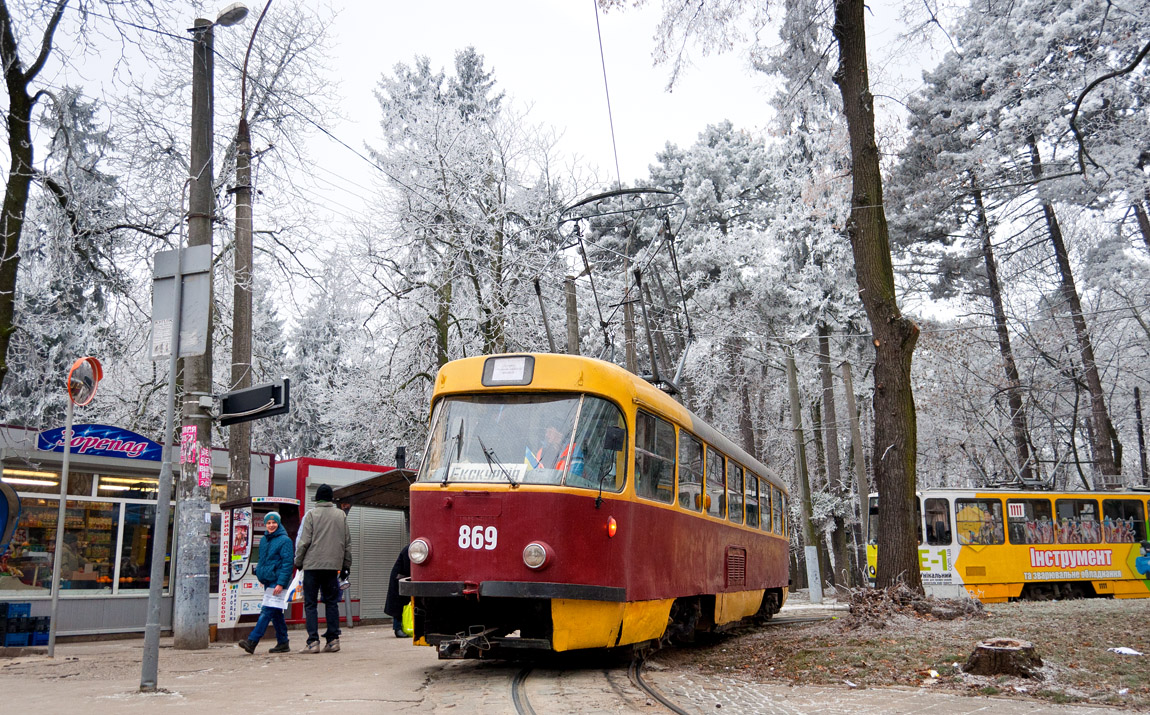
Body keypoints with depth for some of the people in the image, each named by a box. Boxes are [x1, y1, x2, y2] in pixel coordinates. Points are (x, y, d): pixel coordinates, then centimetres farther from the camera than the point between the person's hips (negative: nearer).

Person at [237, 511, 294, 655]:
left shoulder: (285, 540, -8)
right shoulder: (263, 540, 15)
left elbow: (287, 563, -13)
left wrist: (281, 583, -19)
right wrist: (259, 573, 14)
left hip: (278, 582, -8)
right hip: (268, 581, 8)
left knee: (266, 612, -13)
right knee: (275, 613, 11)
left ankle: (252, 641, -18)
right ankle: (283, 643, 18)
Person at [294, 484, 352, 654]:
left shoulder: (311, 514, -2)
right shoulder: (341, 515, 10)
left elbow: (304, 541, -5)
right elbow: (347, 542, 12)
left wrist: (298, 561, 6)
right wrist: (346, 565, 19)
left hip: (313, 565, -3)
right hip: (333, 565, 3)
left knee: (310, 603, 1)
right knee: (331, 602, 10)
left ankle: (313, 641, -5)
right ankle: (333, 640, 7)